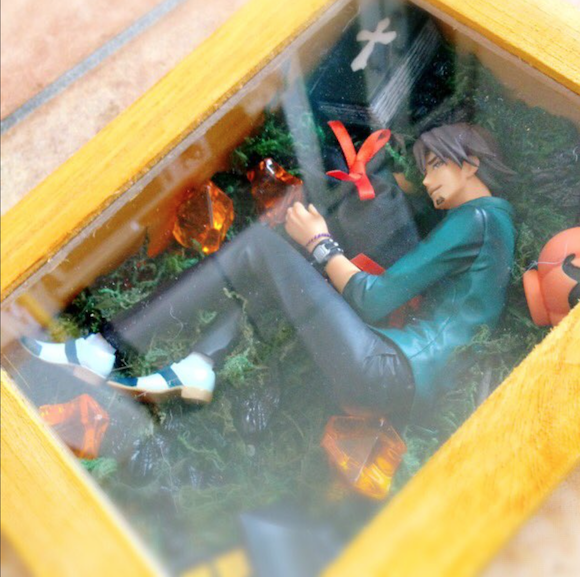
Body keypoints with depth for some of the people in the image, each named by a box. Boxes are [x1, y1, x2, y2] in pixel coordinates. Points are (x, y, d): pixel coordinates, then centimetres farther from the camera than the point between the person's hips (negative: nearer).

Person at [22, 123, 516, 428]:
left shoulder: (475, 217, -5)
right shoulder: (494, 220, 24)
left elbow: (374, 300, -10)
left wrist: (320, 243, 2)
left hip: (395, 376, -10)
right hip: (416, 385, 10)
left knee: (260, 245, -10)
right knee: (275, 267, 14)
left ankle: (107, 348, -9)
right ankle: (197, 367, -2)